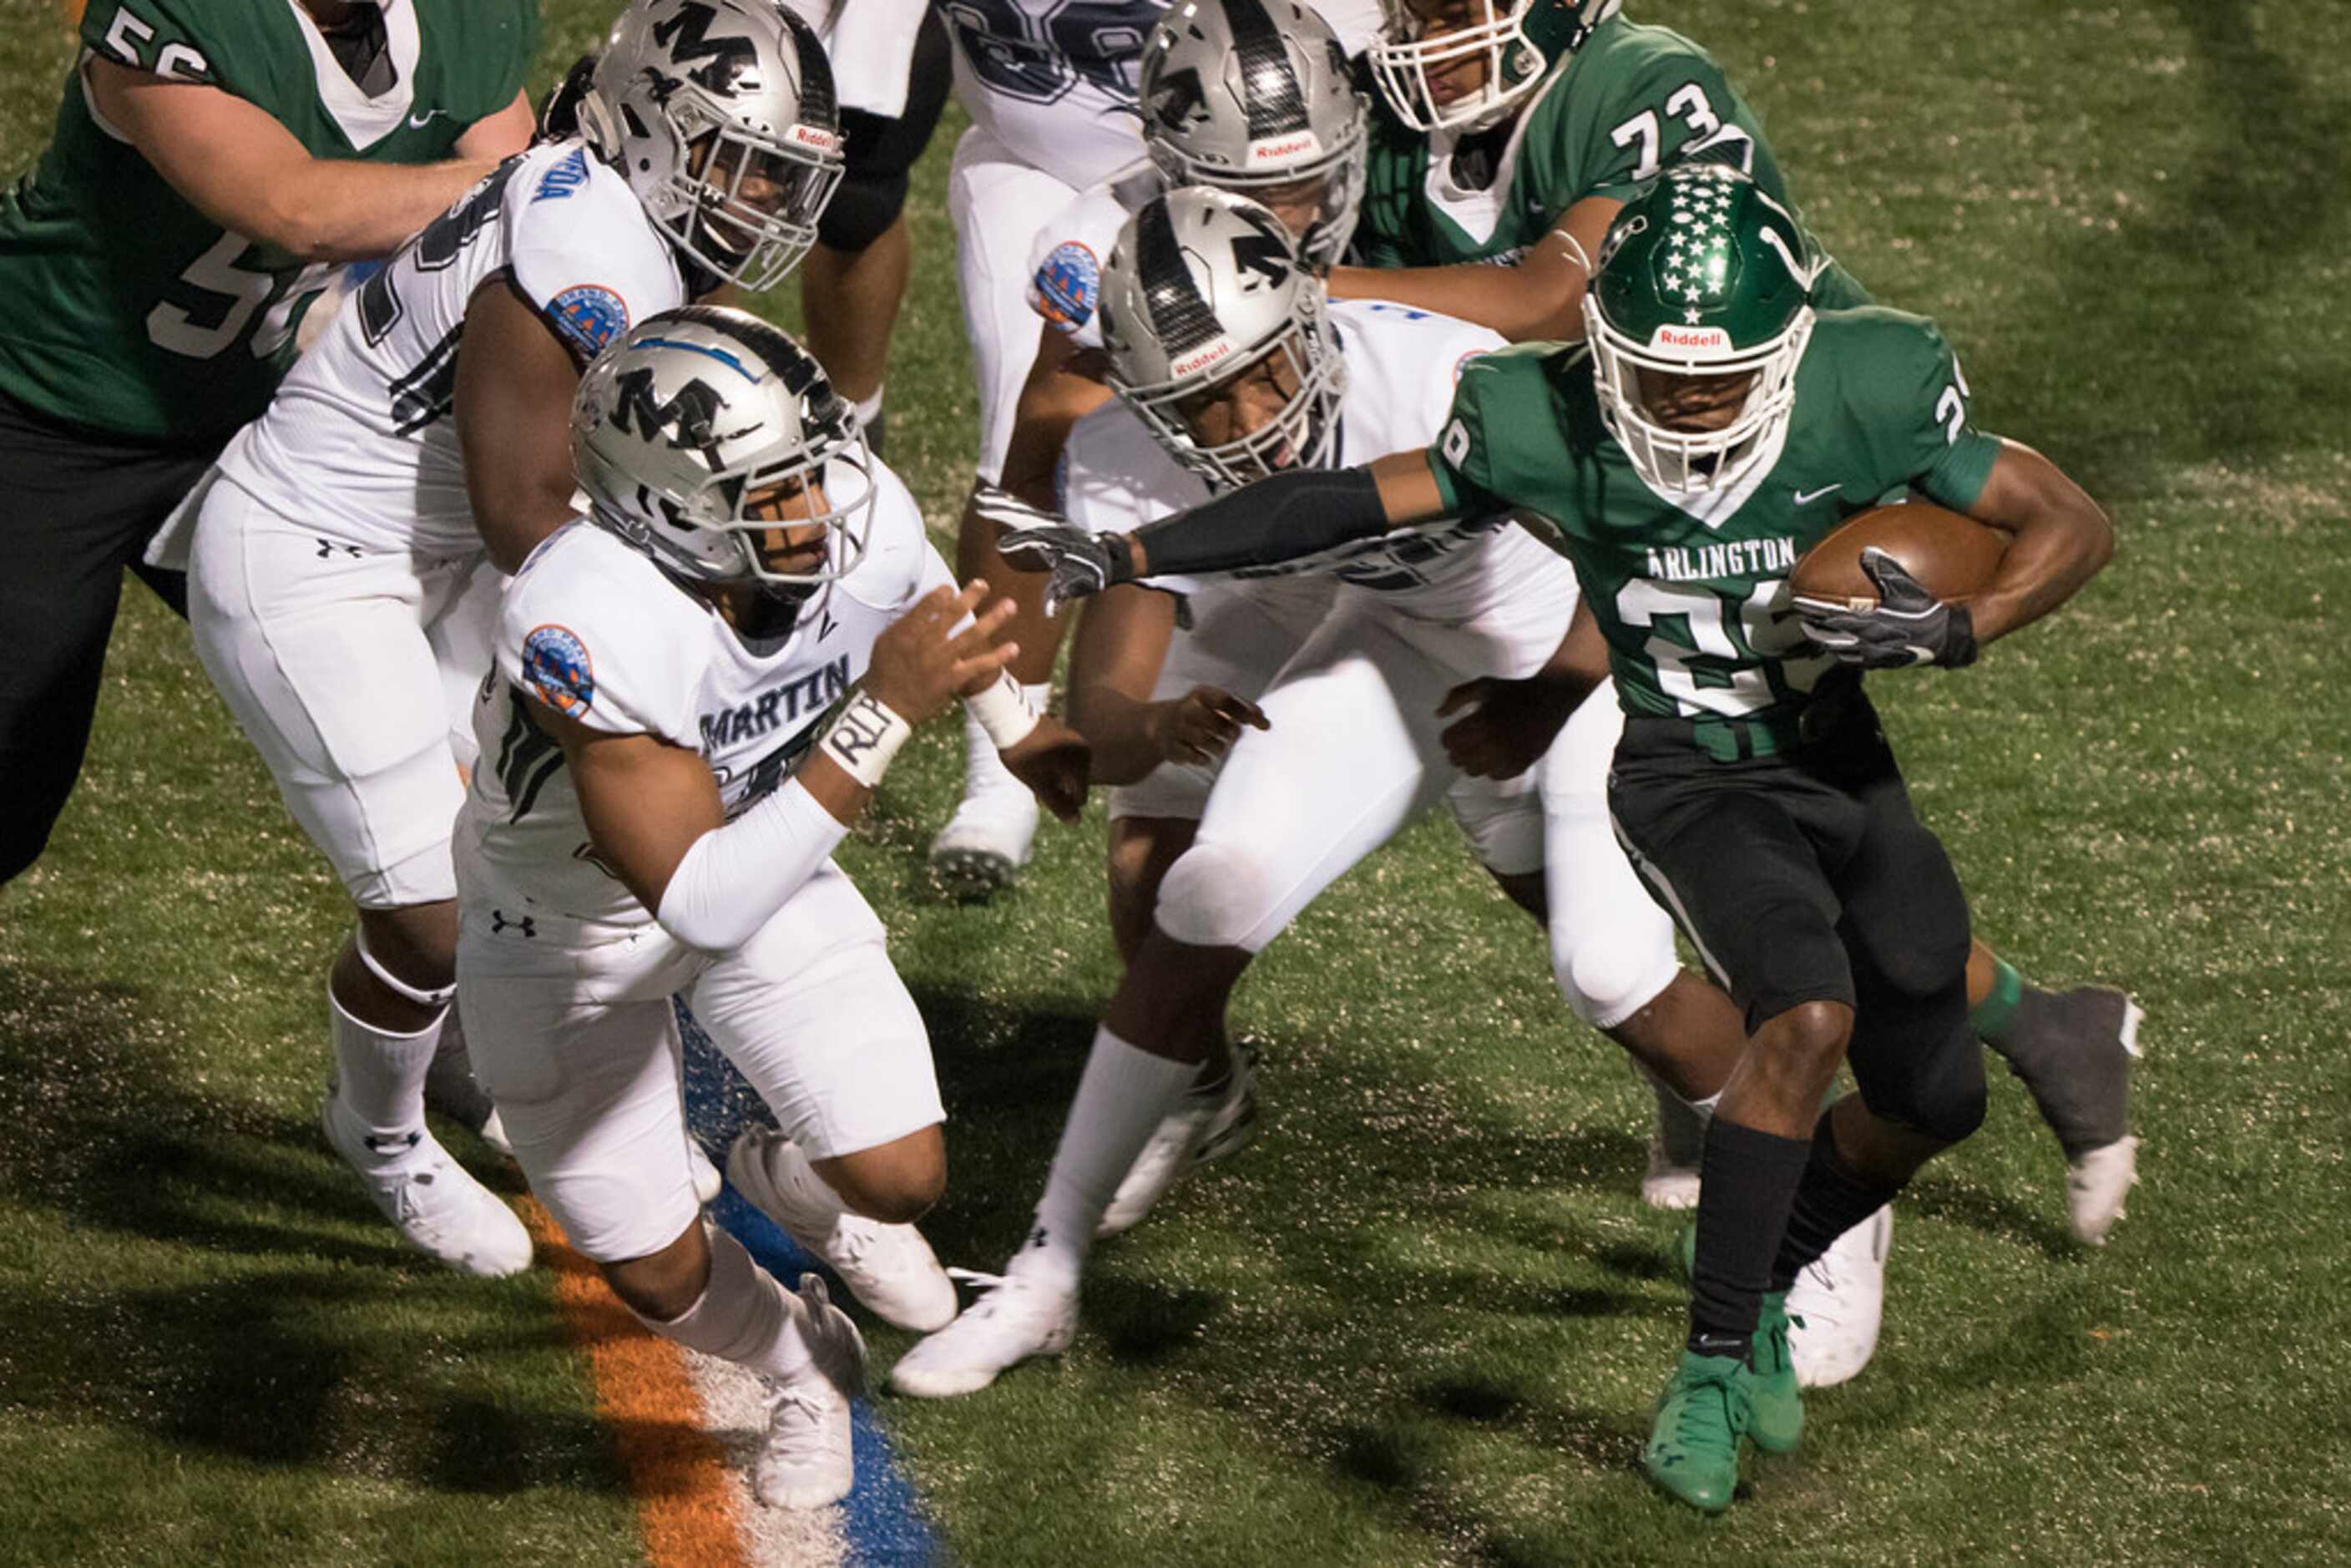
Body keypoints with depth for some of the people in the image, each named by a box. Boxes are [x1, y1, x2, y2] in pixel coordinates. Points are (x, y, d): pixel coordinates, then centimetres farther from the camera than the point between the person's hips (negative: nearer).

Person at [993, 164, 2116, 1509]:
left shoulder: (1866, 396, -21)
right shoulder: (1553, 425, -22)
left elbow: (2075, 525, -13)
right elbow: (1349, 501, -15)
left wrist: (1954, 631, -31)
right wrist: (1121, 559, -18)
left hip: (1840, 760, 3)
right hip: (1687, 778, -3)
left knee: (1932, 1105, 5)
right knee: (1809, 1013, -28)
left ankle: (1760, 1288, 33)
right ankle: (1715, 1358, -18)